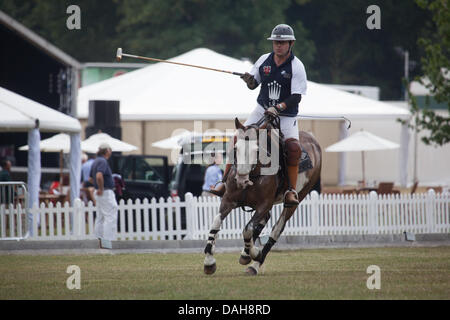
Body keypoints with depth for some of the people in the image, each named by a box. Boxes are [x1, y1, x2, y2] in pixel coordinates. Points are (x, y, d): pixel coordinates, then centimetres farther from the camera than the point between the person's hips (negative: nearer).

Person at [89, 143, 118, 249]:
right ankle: (106, 241, -16)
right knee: (110, 217, -10)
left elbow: (91, 179, 25)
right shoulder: (102, 161, -16)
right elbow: (99, 176, -32)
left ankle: (100, 240, 13)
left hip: (100, 193, 10)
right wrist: (101, 189, -22)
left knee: (101, 218, 12)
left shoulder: (96, 161, 15)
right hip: (106, 193, -10)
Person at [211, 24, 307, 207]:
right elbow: (253, 85, 13)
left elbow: (296, 97, -16)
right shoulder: (264, 60, 3)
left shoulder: (297, 67, -10)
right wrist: (249, 80, -11)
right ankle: (225, 182, -7)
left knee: (293, 147, -25)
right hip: (262, 110, 4)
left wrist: (278, 108, -29)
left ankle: (291, 191, -16)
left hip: (286, 115, -4)